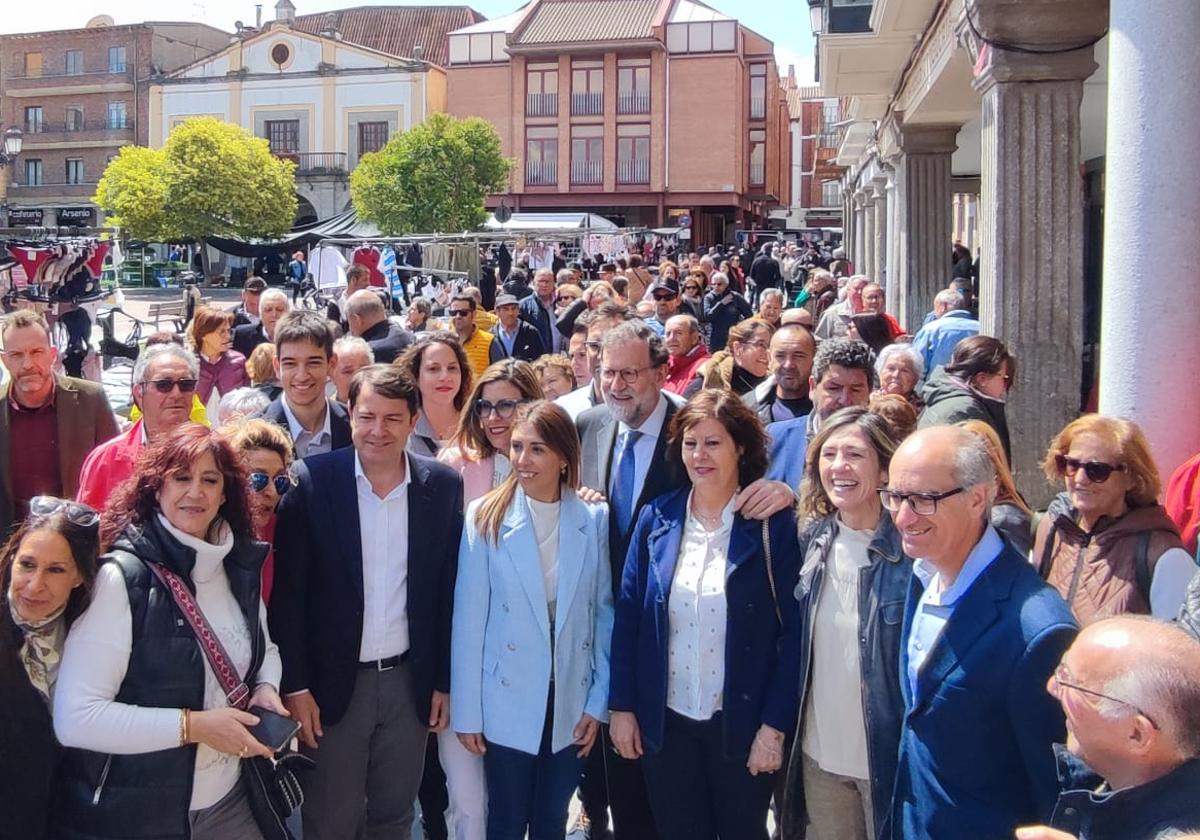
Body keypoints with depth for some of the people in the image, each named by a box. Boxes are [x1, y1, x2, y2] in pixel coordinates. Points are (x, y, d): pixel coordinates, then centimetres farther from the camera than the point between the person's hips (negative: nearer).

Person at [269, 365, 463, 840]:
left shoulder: (443, 486, -2)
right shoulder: (312, 481, -10)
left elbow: (449, 590, 3)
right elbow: (288, 592, -7)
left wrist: (444, 680, 3)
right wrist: (295, 685, -9)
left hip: (410, 682, 2)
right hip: (333, 681, -2)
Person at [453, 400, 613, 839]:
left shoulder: (595, 520, -3)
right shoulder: (486, 518, -10)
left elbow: (605, 612, 2)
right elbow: (468, 619, -8)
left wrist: (599, 702, 0)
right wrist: (467, 712, -7)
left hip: (572, 702, 2)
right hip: (508, 700, -2)